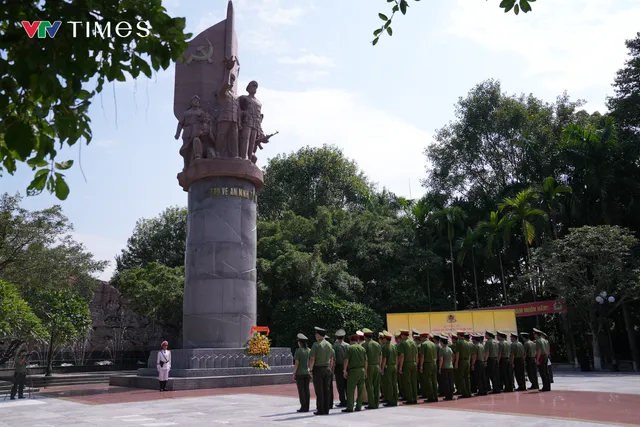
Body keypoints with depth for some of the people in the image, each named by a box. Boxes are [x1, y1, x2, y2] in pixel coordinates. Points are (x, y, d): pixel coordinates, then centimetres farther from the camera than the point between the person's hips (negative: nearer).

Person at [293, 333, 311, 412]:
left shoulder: (298, 350, -12)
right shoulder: (309, 350, 4)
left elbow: (296, 363, -15)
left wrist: (294, 374, -8)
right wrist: (310, 372, 15)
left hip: (300, 373, -6)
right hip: (307, 373, 6)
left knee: (301, 390, 0)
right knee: (306, 390, 9)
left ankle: (303, 407, 1)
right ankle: (307, 407, 11)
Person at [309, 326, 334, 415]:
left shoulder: (316, 345, -12)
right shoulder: (329, 345, 8)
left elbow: (312, 359, -16)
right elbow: (331, 359, 13)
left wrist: (311, 370, -8)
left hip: (318, 369, -6)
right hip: (327, 369, 6)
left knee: (319, 390, -2)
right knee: (326, 390, 7)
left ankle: (320, 410, 0)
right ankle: (326, 409, 10)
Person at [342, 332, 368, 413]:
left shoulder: (350, 348, -3)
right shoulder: (362, 348, 9)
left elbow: (346, 360, -9)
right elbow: (366, 361, 9)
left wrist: (344, 371, -5)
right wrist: (365, 371, 15)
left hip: (353, 371, -5)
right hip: (362, 370, 5)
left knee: (350, 389, -3)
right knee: (361, 389, 9)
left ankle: (350, 407, -6)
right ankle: (359, 406, 11)